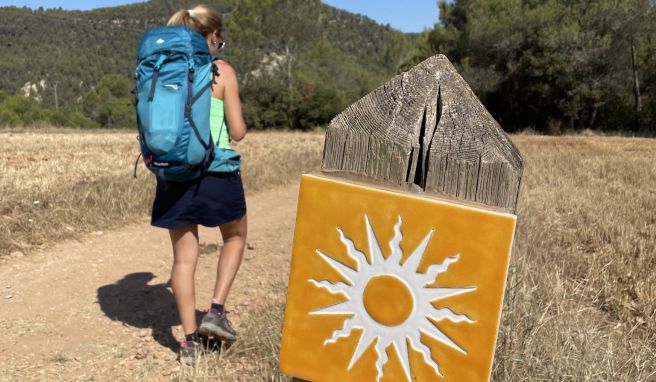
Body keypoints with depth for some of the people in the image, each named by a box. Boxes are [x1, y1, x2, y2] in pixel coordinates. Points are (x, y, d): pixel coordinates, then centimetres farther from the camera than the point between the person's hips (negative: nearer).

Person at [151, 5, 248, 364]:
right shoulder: (222, 71, -5)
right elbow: (238, 132, -5)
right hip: (214, 170, -3)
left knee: (184, 257, 11)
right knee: (235, 237, 23)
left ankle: (190, 340, 18)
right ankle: (216, 311, 13)